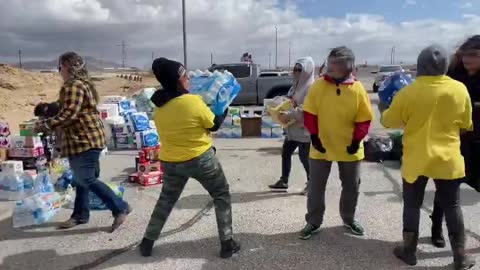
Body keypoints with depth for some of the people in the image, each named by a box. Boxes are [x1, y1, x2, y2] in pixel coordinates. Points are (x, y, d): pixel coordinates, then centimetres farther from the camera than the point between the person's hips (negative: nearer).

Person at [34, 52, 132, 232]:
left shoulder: (73, 86, -17)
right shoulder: (83, 83, 17)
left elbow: (68, 115, -24)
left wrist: (44, 125, -15)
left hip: (85, 140, -11)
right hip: (84, 138, 11)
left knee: (87, 180, -7)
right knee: (81, 179, 16)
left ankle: (120, 208, -1)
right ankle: (80, 215, 27)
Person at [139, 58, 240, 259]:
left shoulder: (158, 106, -2)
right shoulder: (193, 101, -20)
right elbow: (214, 125, -7)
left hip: (170, 162, 5)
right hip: (200, 159, -5)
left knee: (166, 200, 25)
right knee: (221, 196, 14)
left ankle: (147, 242, 32)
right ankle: (227, 244, 14)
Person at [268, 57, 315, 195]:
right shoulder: (298, 84, 14)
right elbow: (290, 101, 21)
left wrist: (288, 116, -26)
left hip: (305, 128, -9)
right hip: (294, 127, 9)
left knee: (304, 157, 1)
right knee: (286, 152, 12)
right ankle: (283, 181, 24)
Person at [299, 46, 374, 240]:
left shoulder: (358, 89, -7)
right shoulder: (318, 86, -7)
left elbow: (364, 119, -3)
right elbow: (309, 113, -3)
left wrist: (357, 140, -9)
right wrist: (314, 136, -10)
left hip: (349, 148, 1)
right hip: (321, 147, 0)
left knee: (351, 186, 15)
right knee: (315, 187, 6)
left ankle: (349, 219, 37)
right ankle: (313, 222, 23)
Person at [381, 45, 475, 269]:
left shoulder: (408, 92, -12)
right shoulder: (460, 89, -6)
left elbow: (388, 121, -1)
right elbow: (466, 124, 6)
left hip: (416, 159, -1)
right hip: (447, 159, 2)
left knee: (412, 205, 12)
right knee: (452, 207, 14)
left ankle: (409, 251, 21)